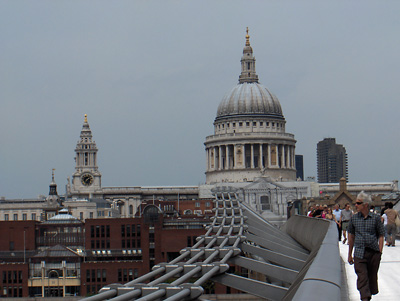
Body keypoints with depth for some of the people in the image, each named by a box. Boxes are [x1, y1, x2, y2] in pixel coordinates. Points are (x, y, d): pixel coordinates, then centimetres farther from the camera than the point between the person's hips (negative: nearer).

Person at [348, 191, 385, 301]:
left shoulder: (376, 218, 1)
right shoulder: (354, 218, 7)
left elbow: (381, 236, 4)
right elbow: (351, 237, 15)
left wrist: (379, 252, -4)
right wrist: (349, 255, 16)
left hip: (374, 253, -1)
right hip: (359, 253, 1)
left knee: (372, 276, 9)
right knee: (362, 278, -9)